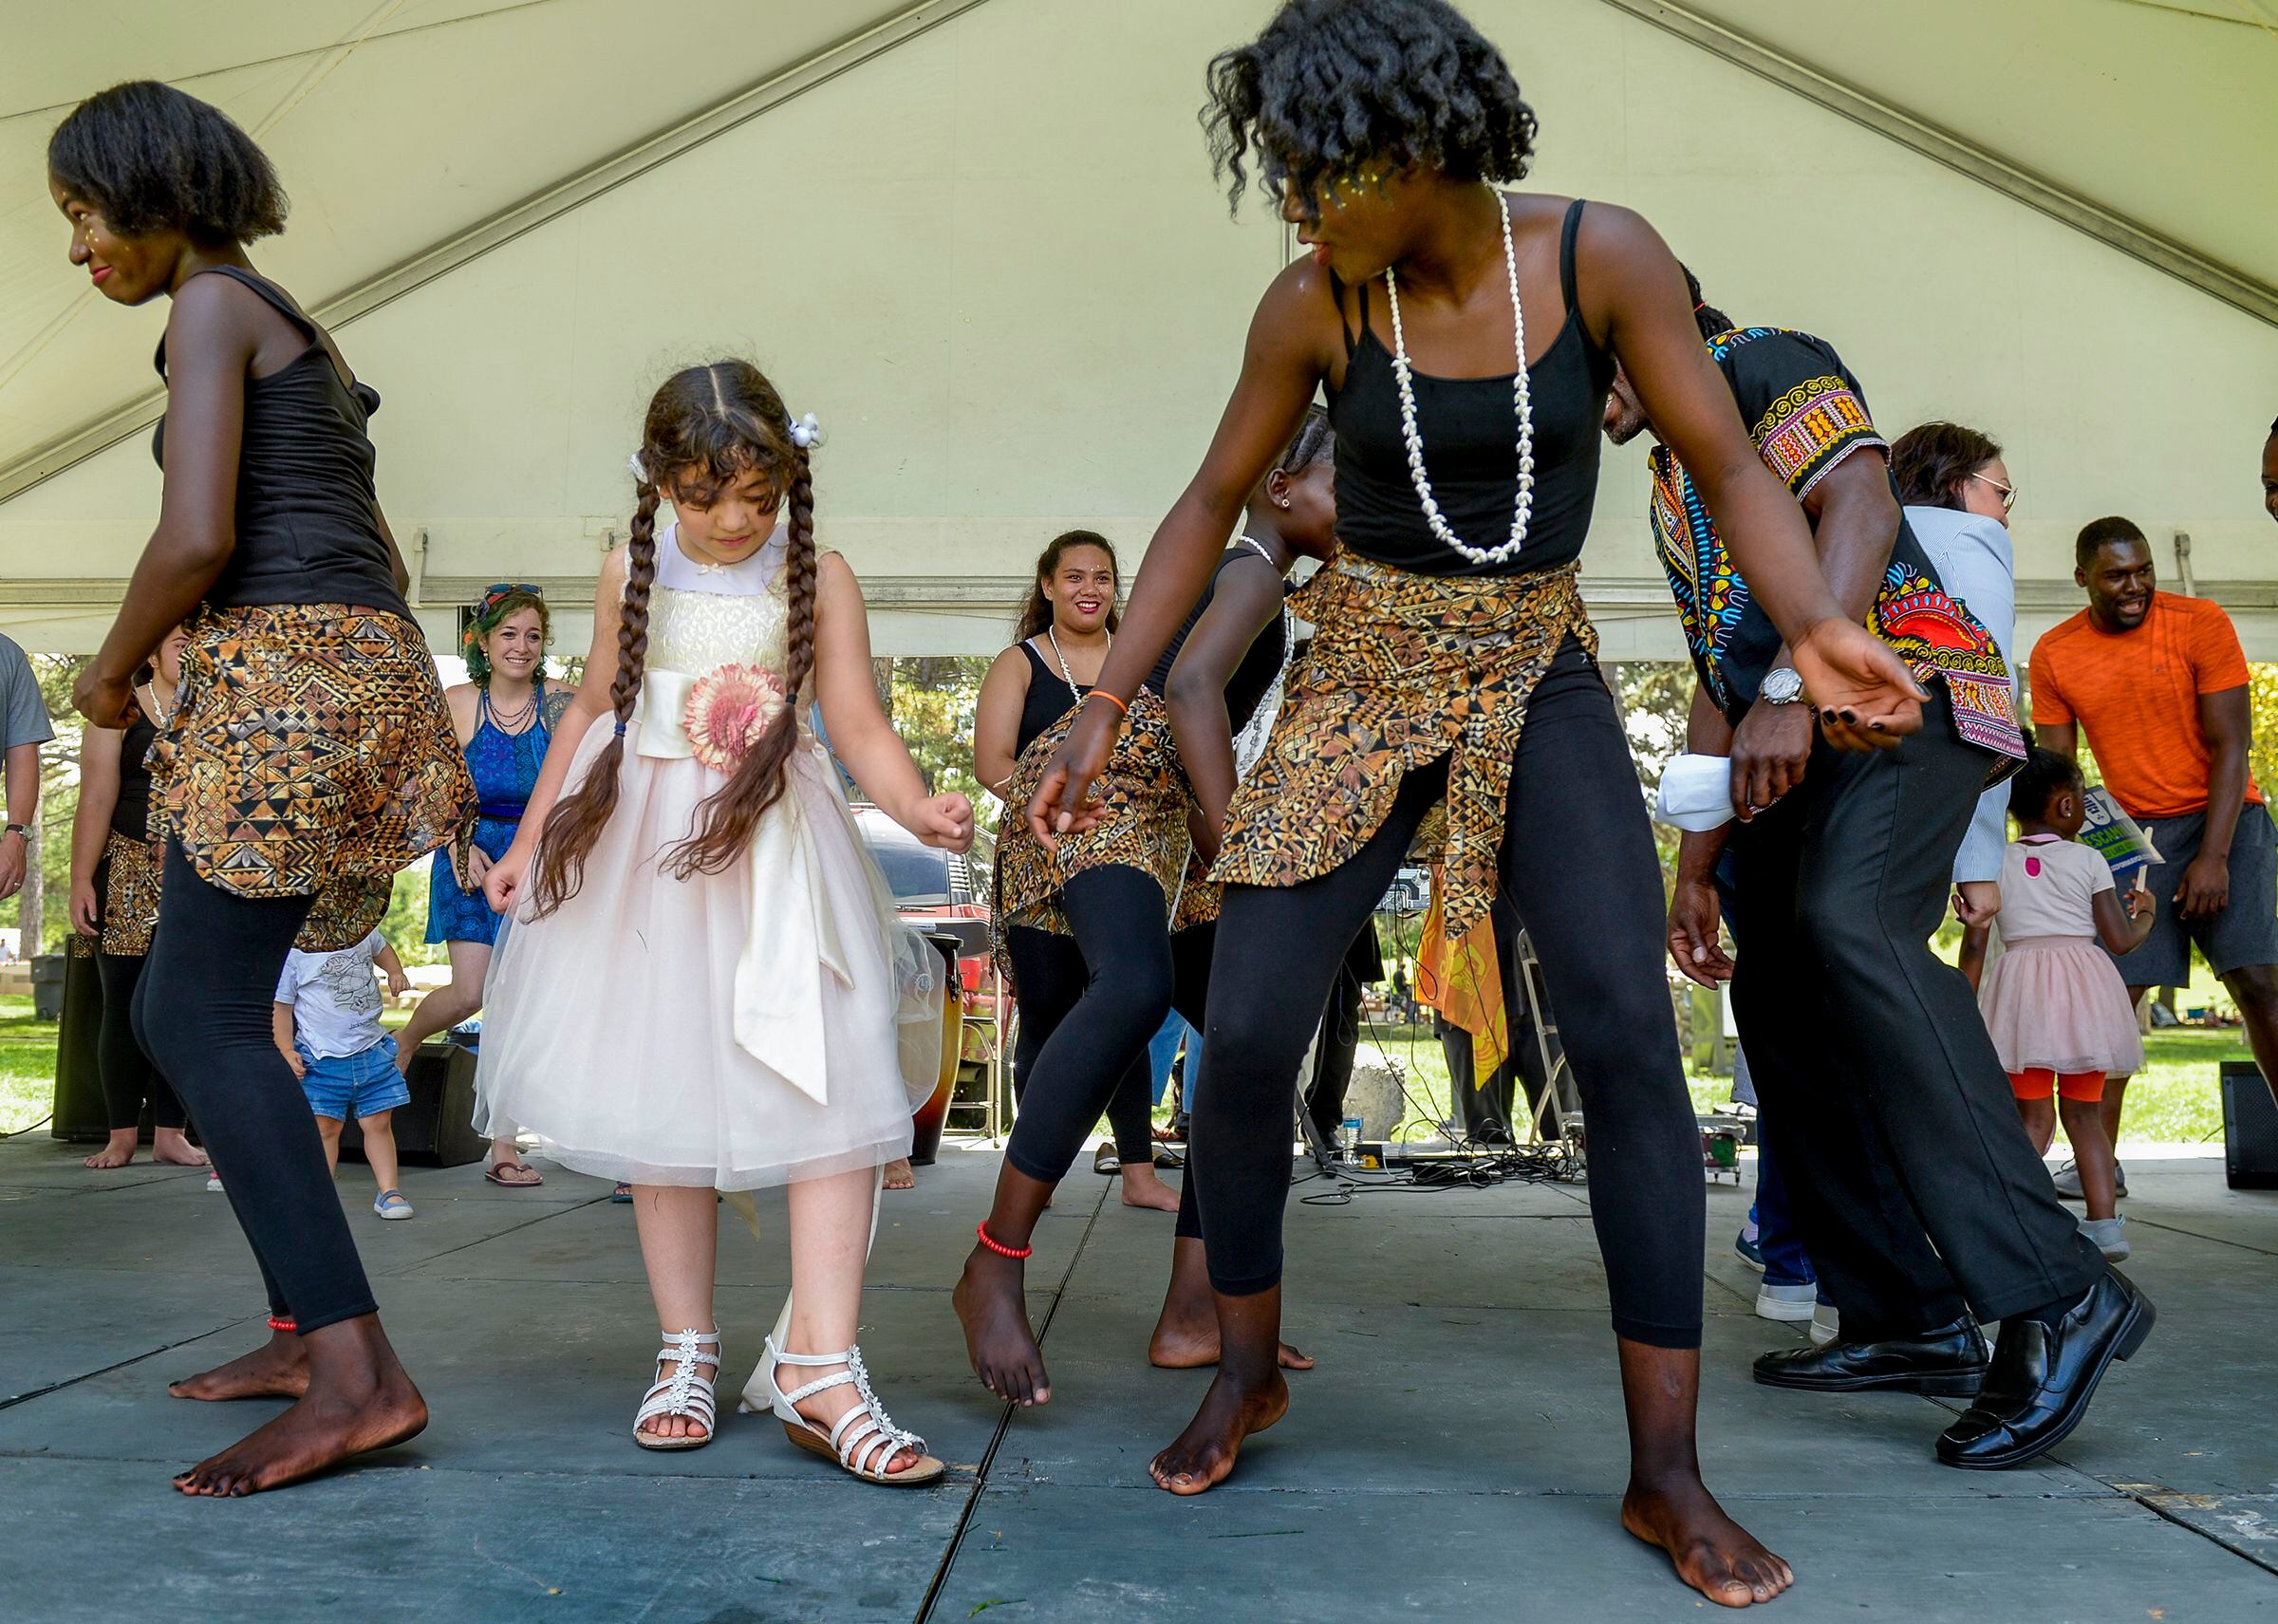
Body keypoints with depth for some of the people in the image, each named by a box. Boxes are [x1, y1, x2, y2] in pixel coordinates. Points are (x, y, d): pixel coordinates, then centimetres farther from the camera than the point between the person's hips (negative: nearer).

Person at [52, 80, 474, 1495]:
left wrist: (112, 670, 0)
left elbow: (197, 537, -15)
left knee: (207, 1020, -14)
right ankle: (303, 1326, 14)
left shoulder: (213, 305, -3)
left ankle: (357, 1372, -24)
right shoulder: (300, 332, 25)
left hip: (282, 674, -10)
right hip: (372, 671, 10)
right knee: (185, 1008, 14)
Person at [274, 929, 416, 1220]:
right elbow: (282, 1005, -5)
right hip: (322, 1057, -4)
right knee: (325, 1127, -2)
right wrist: (287, 1051, -11)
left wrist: (395, 972, 9)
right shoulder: (292, 952, -11)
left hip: (371, 1050, 4)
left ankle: (388, 1191, 15)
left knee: (378, 1123, 6)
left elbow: (381, 948, 28)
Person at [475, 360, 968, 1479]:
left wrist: (917, 809, -24)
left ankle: (817, 1367, -10)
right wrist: (527, 841, 18)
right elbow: (593, 710, 15)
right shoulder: (632, 576, 4)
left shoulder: (817, 579, -2)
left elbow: (859, 725, -5)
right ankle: (687, 1351, 16)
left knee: (838, 1087, -13)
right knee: (662, 1095, 3)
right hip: (646, 850, 2)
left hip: (778, 853, -1)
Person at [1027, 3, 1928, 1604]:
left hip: (1542, 679, -1)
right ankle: (1248, 1370, 20)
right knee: (1246, 1037, -6)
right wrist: (1105, 711, -2)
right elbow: (1210, 507, 1)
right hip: (1361, 680, 1)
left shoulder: (1601, 257, -11)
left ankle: (1668, 1471, -3)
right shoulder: (1316, 305, -8)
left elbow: (1732, 465, -8)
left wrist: (1816, 625, -27)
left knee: (1630, 1036, -15)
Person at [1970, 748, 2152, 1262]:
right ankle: (2104, 1224, 6)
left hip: (2020, 980, 0)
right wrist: (2144, 914, 22)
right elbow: (2120, 941, 1)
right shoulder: (2088, 861, 2)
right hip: (2082, 987, 0)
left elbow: (1975, 941, 6)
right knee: (2084, 1114, 9)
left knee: (2033, 1118, 2)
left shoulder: (1996, 863, 6)